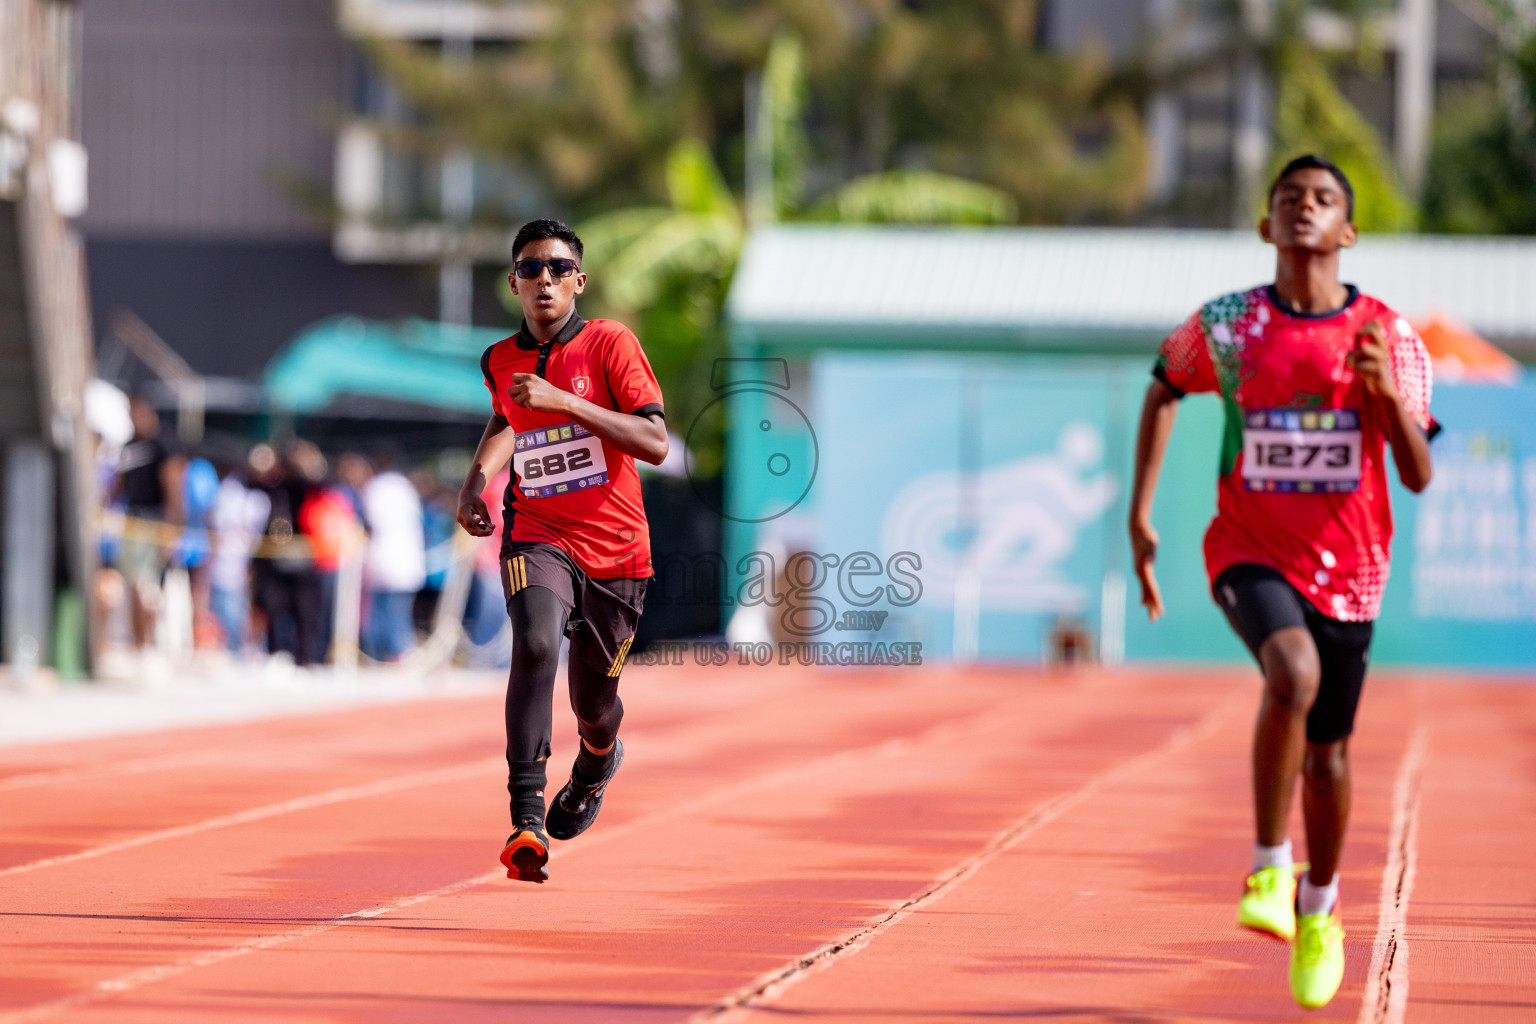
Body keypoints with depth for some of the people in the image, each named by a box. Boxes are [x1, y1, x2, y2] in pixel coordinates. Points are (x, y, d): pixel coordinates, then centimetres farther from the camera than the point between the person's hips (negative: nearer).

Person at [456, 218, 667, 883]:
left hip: (615, 548, -1)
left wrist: (562, 401, -23)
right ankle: (527, 817, -36)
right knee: (536, 642, -31)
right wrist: (476, 478, 11)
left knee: (593, 707, 9)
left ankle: (598, 761, 50)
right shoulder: (500, 362, 6)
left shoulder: (610, 343, -7)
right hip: (538, 536, 1)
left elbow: (656, 444, -17)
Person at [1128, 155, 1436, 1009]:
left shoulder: (1389, 337, -5)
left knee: (1328, 749, 11)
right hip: (1253, 553, -2)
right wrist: (1141, 512, 11)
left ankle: (1319, 913, 34)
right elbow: (1165, 390, 16)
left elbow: (1419, 477, -6)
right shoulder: (1226, 326, -5)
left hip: (1347, 567, 2)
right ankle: (1271, 870, -19)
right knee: (1294, 673, -31)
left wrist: (1389, 397, -25)